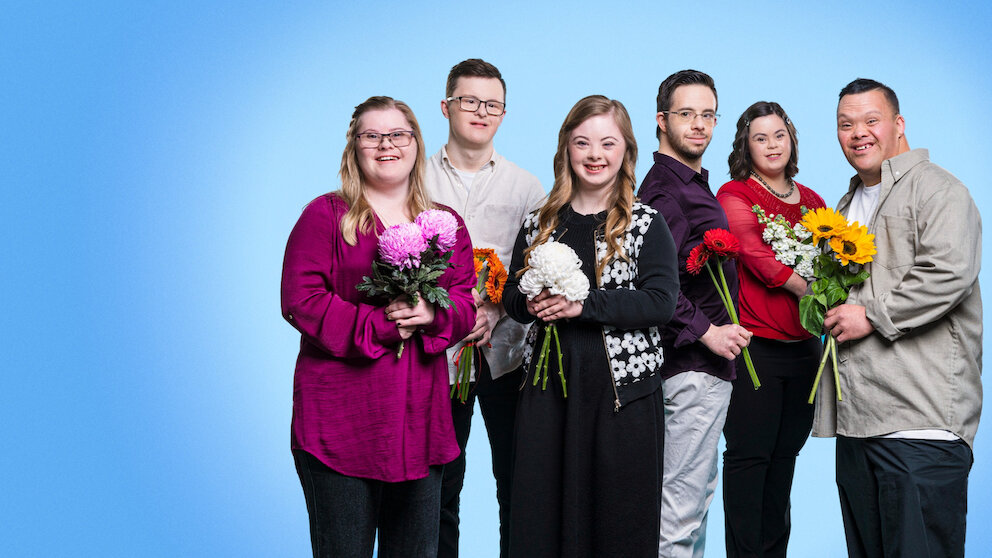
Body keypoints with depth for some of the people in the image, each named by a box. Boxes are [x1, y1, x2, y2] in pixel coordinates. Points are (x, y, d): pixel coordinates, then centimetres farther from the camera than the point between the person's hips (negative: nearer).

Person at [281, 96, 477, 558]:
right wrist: (380, 325, -16)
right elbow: (302, 301, -10)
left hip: (421, 418, 5)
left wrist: (432, 315, -14)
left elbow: (465, 304, 9)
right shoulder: (325, 215, -1)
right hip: (339, 421, -4)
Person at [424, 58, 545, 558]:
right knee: (440, 485, 7)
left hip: (506, 352, 1)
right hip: (437, 353, 0)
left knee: (516, 481, 6)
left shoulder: (525, 188, 8)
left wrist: (497, 310, -14)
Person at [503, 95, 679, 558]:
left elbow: (660, 302, -11)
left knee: (620, 518, 2)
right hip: (548, 385, 3)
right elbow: (511, 295, 14)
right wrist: (531, 304, -9)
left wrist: (584, 304, -19)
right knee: (540, 513, 6)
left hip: (624, 387, -3)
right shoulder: (540, 223, 10)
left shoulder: (646, 225, 1)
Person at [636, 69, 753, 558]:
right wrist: (706, 331, -20)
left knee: (701, 485, 19)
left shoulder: (692, 185, 17)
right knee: (683, 498, -5)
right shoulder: (666, 191, -16)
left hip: (704, 360, 11)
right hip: (692, 367, -11)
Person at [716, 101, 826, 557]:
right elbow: (760, 258, -15)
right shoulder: (734, 195, -1)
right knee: (748, 456, -2)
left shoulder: (811, 201, 17)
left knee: (785, 454, 12)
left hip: (805, 345, 6)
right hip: (756, 344, -6)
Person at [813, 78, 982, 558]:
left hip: (919, 420, -9)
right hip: (856, 416, 9)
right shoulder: (849, 203, 25)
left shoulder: (937, 189, -4)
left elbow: (949, 273, -19)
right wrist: (829, 310, 14)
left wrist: (872, 315, -14)